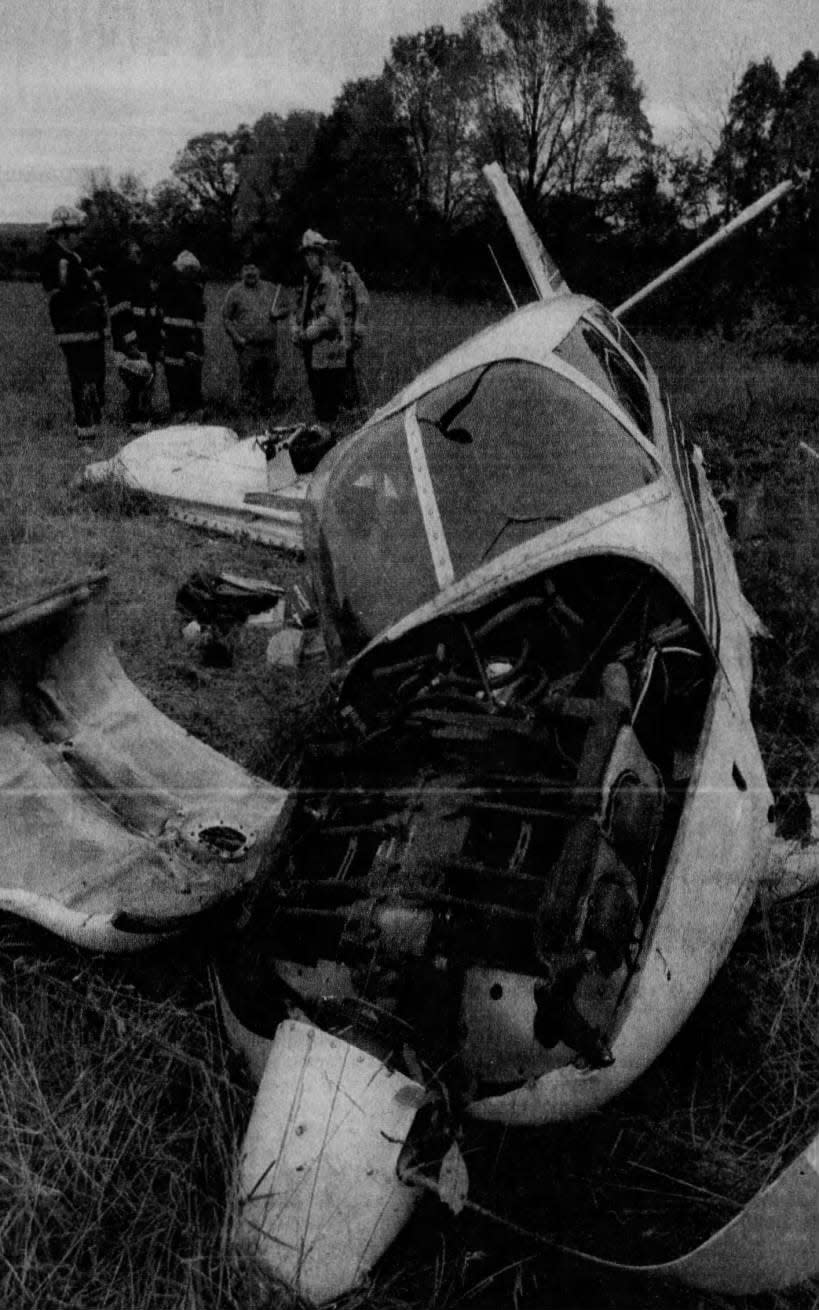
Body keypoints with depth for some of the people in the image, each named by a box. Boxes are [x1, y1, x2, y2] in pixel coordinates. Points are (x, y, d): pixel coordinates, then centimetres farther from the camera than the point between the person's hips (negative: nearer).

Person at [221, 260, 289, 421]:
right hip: (247, 346, -3)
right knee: (247, 380, -1)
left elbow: (285, 309, 20)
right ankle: (249, 410, 7)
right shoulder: (235, 292, 2)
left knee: (268, 380, 8)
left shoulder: (271, 289, 12)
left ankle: (267, 409, 20)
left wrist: (279, 313, -4)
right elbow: (226, 318, 2)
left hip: (269, 345, 3)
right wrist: (236, 337, -11)